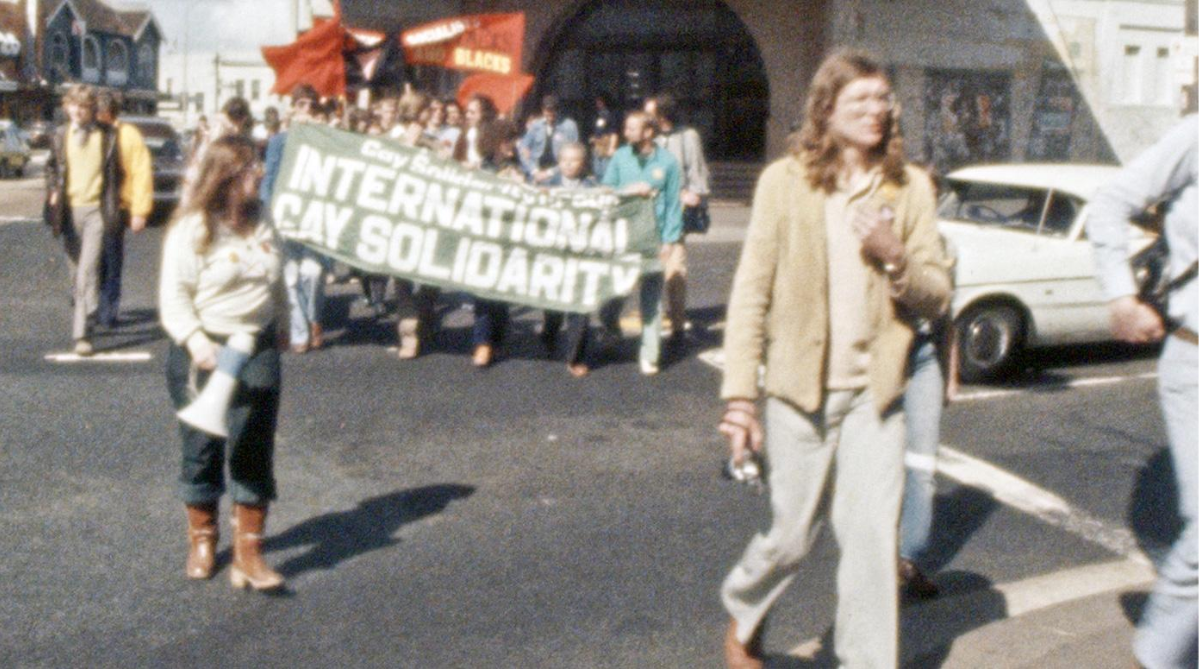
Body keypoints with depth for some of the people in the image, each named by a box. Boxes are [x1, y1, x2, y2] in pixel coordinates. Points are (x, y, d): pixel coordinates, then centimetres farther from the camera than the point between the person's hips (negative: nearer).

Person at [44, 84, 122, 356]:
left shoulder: (107, 135, 1)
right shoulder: (61, 135, 8)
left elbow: (115, 172, 8)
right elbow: (51, 167, 21)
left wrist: (113, 206, 1)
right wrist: (53, 191, 4)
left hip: (96, 209, -3)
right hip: (69, 209, 4)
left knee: (88, 270, -14)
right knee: (76, 270, 13)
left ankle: (83, 333, -16)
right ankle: (83, 313, 36)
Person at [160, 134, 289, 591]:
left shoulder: (262, 224, 8)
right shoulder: (192, 229, -10)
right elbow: (174, 294, -14)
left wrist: (282, 326, 26)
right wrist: (196, 342, -26)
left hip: (258, 348, 4)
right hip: (204, 352, -4)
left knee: (255, 450, 0)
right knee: (203, 449, 7)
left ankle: (248, 553, 5)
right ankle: (202, 540, 28)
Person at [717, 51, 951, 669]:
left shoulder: (908, 187, 3)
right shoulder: (785, 180, -4)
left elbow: (937, 296, 4)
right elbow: (750, 294, -5)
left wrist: (895, 257, -16)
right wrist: (739, 397, -9)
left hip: (874, 391, 2)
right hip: (799, 388, -2)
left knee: (873, 538, -1)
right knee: (794, 533, 9)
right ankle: (744, 608, 40)